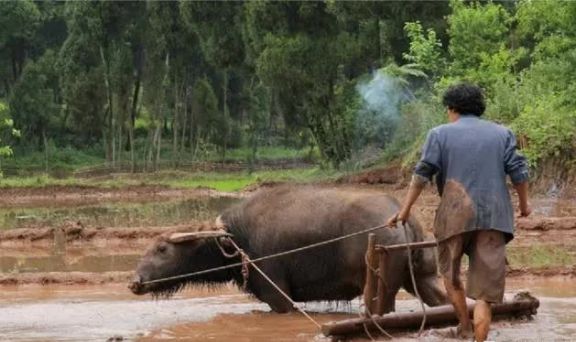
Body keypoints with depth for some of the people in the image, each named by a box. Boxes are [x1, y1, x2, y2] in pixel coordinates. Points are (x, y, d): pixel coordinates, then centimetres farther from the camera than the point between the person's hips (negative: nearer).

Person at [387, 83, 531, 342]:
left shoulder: (440, 134, 4)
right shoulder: (502, 134, 10)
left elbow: (422, 174, -2)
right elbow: (519, 172, 6)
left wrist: (405, 210, 0)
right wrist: (524, 204, 20)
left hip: (456, 215, -1)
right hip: (493, 216, 1)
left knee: (451, 273, 21)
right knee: (486, 285, 0)